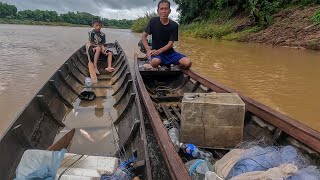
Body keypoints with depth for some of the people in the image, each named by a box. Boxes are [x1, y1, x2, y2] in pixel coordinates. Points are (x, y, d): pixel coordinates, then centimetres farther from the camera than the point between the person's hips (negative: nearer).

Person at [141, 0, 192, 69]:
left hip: (170, 52, 2)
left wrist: (159, 51, -23)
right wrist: (148, 50, -14)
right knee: (155, 62, -38)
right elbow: (143, 36, 0)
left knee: (187, 63, -24)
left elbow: (170, 44, -6)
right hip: (156, 52, -1)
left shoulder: (174, 25, -3)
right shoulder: (153, 21, -4)